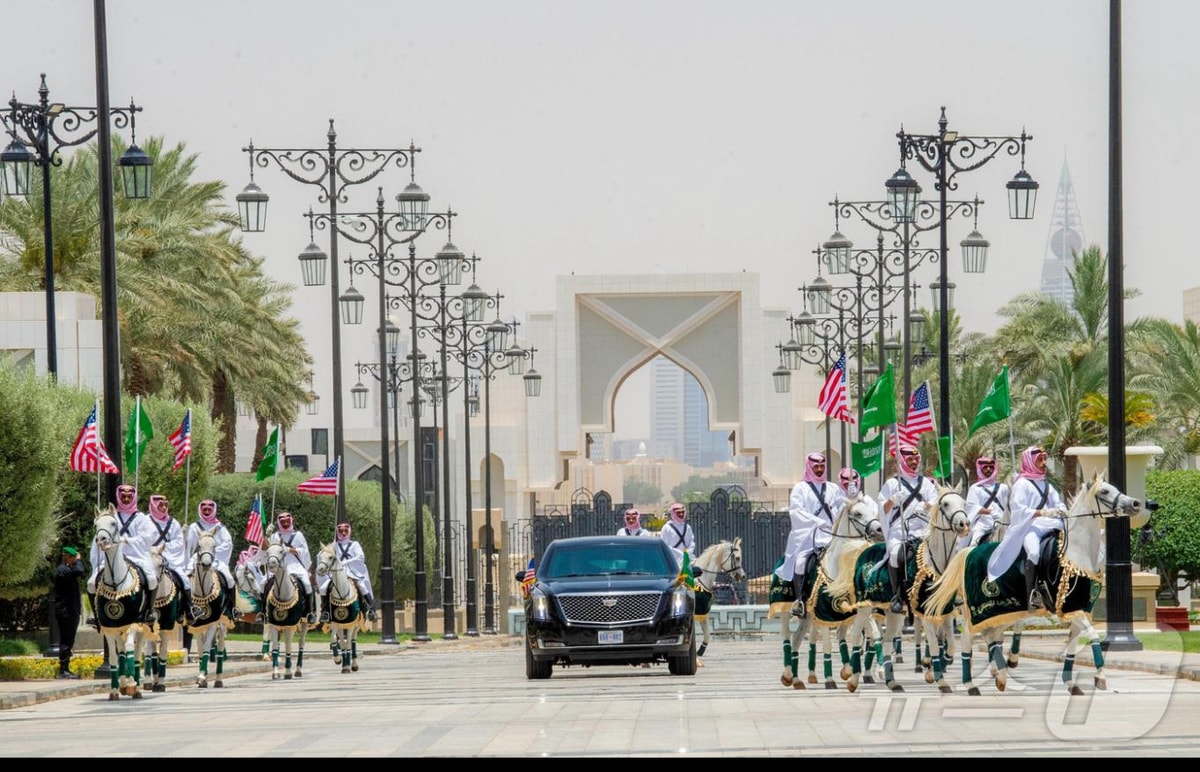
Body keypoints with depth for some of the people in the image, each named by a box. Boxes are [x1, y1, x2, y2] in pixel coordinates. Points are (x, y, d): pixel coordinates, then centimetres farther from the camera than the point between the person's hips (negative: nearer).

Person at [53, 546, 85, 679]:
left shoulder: (68, 569, 19)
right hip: (65, 611, -10)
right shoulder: (62, 570, -15)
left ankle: (66, 669, 18)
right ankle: (63, 670, -8)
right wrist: (78, 560, -12)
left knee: (68, 641, 13)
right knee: (66, 641, -9)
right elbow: (79, 571, -32)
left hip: (70, 611, 10)